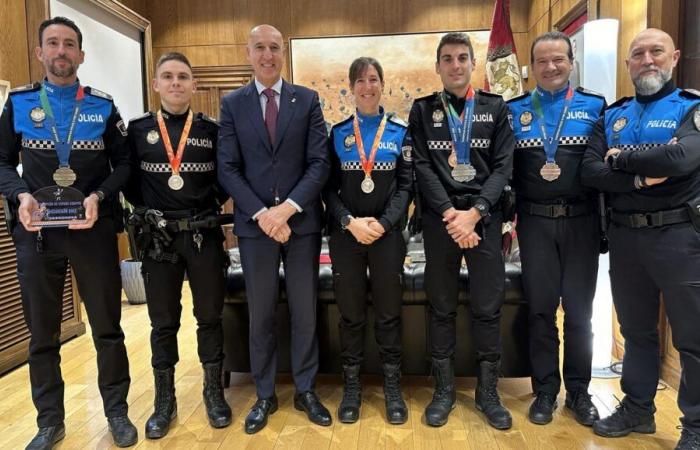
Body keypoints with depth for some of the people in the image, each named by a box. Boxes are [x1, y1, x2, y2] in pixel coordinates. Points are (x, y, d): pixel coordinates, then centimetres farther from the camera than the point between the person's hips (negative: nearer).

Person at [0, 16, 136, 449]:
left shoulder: (103, 106, 5)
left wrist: (99, 197, -15)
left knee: (107, 327, 6)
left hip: (95, 230, -1)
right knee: (42, 333, 10)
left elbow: (124, 164, 2)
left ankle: (117, 412, 23)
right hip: (36, 231, 2)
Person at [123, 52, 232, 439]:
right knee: (163, 321, 9)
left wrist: (211, 205, -1)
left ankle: (214, 392, 27)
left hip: (205, 236, 0)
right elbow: (129, 180, 7)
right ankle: (164, 401, 25)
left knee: (209, 316, 9)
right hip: (159, 238, 0)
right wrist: (148, 211, 0)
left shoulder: (211, 129, 3)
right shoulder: (137, 129, 3)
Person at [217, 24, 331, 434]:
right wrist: (261, 213, -13)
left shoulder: (308, 100, 5)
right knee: (260, 315, 9)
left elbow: (320, 162, -3)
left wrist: (288, 207, -15)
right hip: (254, 224, 0)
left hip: (302, 221, 0)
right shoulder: (232, 104, 6)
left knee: (305, 311, 9)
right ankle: (265, 395, 25)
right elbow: (228, 169, -1)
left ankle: (306, 391, 26)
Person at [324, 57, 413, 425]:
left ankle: (393, 387, 22)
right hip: (345, 235, 1)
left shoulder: (400, 131, 5)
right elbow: (329, 187, 2)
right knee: (350, 314, 8)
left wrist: (383, 223, -13)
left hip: (388, 234, 0)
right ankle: (351, 386, 23)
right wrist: (351, 222, -13)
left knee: (389, 313, 7)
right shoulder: (338, 133, 5)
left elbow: (406, 184, 0)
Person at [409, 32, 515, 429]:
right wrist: (449, 213, -13)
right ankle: (445, 388, 21)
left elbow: (503, 167, 0)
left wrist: (474, 213, -13)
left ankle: (488, 391, 21)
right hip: (440, 218, 0)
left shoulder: (496, 108, 8)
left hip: (485, 217, 0)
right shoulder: (423, 110, 7)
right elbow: (423, 167, -2)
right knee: (442, 307, 7)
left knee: (488, 307, 4)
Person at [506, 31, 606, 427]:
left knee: (579, 308, 9)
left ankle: (578, 391, 25)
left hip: (582, 221, 0)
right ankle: (545, 390, 21)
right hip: (535, 222, 0)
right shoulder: (514, 110, 5)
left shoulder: (595, 106, 5)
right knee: (541, 308, 7)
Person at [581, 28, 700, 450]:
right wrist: (641, 178, -17)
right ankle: (638, 408, 32)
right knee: (636, 329, 16)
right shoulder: (612, 115, 11)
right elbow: (591, 171, -3)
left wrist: (621, 158, -9)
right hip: (624, 236, 4)